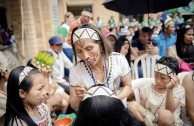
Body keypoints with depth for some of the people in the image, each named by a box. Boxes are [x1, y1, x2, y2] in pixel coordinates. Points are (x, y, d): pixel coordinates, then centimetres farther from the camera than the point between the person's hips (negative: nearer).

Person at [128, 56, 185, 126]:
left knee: (165, 114, -37)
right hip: (150, 120, 2)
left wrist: (170, 90, -27)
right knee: (132, 105, -23)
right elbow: (142, 108, 1)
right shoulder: (148, 87, 4)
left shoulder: (179, 90, -3)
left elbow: (169, 111, -17)